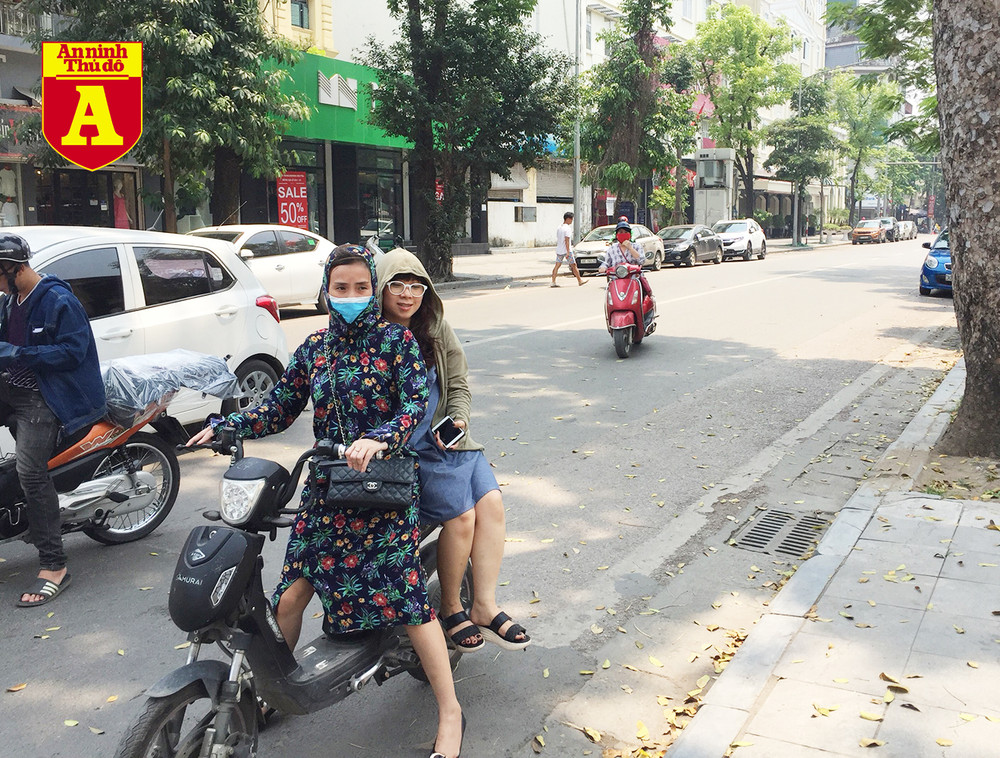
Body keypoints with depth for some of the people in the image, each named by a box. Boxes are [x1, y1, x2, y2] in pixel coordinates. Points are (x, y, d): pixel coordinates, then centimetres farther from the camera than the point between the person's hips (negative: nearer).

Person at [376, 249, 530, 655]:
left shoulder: (436, 329, 10)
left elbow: (459, 386, 11)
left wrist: (457, 422, -8)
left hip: (447, 439, 6)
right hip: (402, 449, -6)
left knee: (491, 503, -13)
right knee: (460, 514, -19)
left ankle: (484, 605, -4)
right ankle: (450, 607, 2)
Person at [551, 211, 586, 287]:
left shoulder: (559, 228, 11)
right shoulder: (567, 228, -14)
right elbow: (567, 241, -19)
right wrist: (568, 252, -20)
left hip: (559, 250, 7)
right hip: (566, 250, -7)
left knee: (557, 266, 6)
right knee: (574, 265, 2)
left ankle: (553, 282, 2)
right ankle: (580, 281, 8)